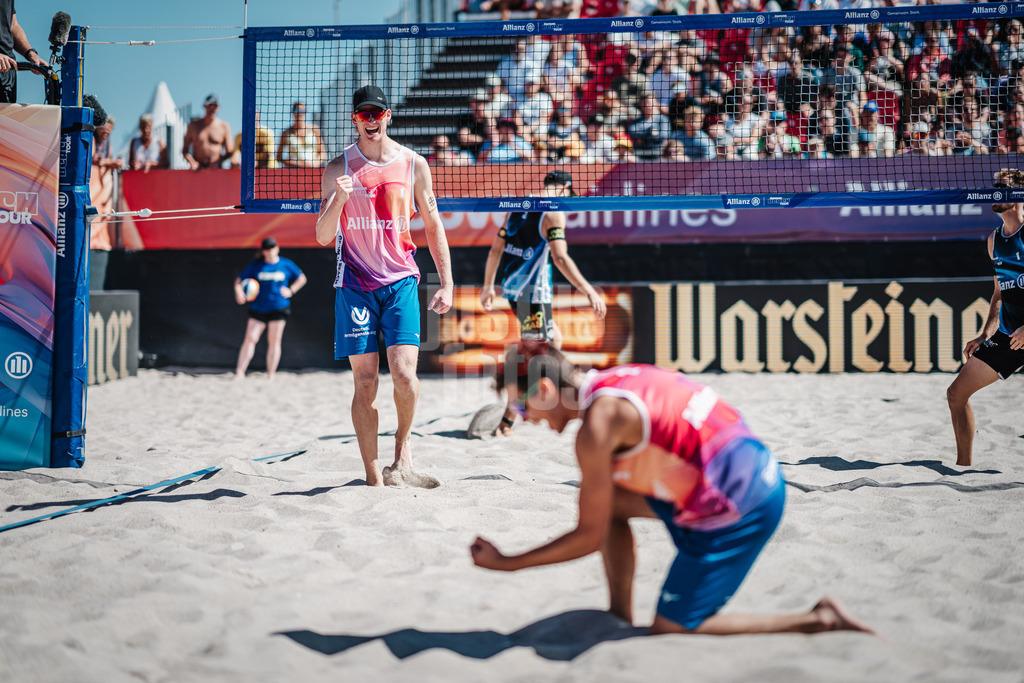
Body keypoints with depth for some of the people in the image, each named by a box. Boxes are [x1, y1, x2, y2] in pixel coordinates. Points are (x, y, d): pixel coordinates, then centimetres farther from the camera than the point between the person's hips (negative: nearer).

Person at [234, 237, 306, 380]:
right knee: (250, 339, -9)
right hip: (258, 308, 0)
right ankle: (239, 373, -10)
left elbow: (302, 279, 18)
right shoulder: (255, 265, 4)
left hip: (279, 308, 0)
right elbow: (239, 280, 6)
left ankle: (270, 376, 6)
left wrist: (291, 291, 3)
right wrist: (238, 290, -15)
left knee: (274, 341, 0)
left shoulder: (286, 265, 5)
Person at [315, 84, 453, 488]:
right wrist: (338, 199, -17)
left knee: (404, 373, -14)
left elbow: (433, 226, 11)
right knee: (365, 382, -2)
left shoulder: (413, 164, 6)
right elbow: (323, 236, 2)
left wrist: (446, 283, 5)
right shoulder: (339, 168, 5)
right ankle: (373, 477, 6)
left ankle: (402, 444, 15)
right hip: (355, 283, 0)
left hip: (400, 280, 0)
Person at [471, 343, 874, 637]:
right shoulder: (611, 383, 11)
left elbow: (590, 538, -11)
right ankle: (620, 622, 18)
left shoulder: (596, 426, -17)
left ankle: (821, 622, 1)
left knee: (670, 633, 1)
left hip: (737, 511, -10)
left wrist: (505, 564, -3)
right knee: (607, 502, 15)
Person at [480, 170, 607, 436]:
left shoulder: (518, 208, 13)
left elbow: (496, 249, 16)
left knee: (554, 339, 24)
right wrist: (590, 291, -21)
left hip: (511, 286, 9)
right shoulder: (553, 212, -10)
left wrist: (488, 285, 26)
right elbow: (560, 257, -20)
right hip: (533, 292, -9)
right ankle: (506, 422, -10)